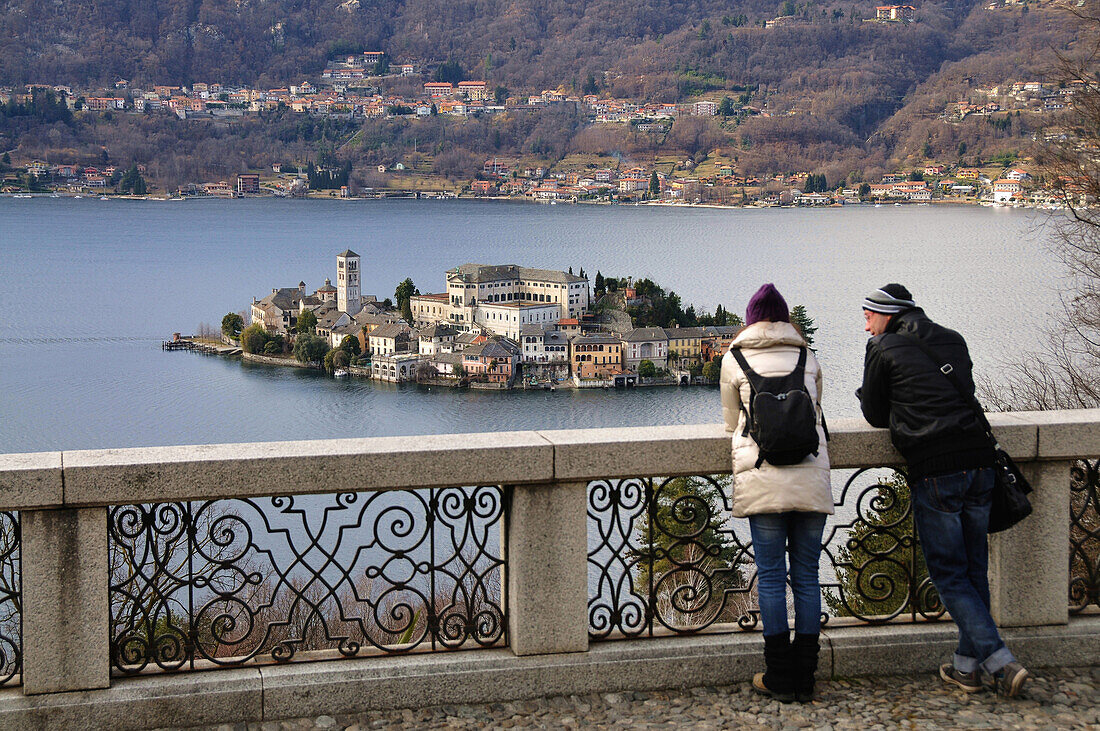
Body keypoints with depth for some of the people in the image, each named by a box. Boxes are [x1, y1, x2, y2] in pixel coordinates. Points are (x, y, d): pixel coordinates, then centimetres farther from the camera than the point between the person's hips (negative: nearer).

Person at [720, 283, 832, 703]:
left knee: (771, 577, 2)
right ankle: (805, 679, 9)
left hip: (762, 479, -2)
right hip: (811, 479, 2)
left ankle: (780, 679, 5)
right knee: (806, 577, 7)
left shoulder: (735, 358, 11)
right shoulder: (807, 357, 16)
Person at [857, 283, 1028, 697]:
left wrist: (867, 396, 30)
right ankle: (966, 666, 18)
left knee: (948, 574, 1)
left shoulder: (883, 349, 2)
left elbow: (876, 416, 10)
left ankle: (1001, 661, -9)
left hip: (933, 472, -6)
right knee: (974, 570, 13)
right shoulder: (954, 342, 19)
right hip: (979, 461, 6)